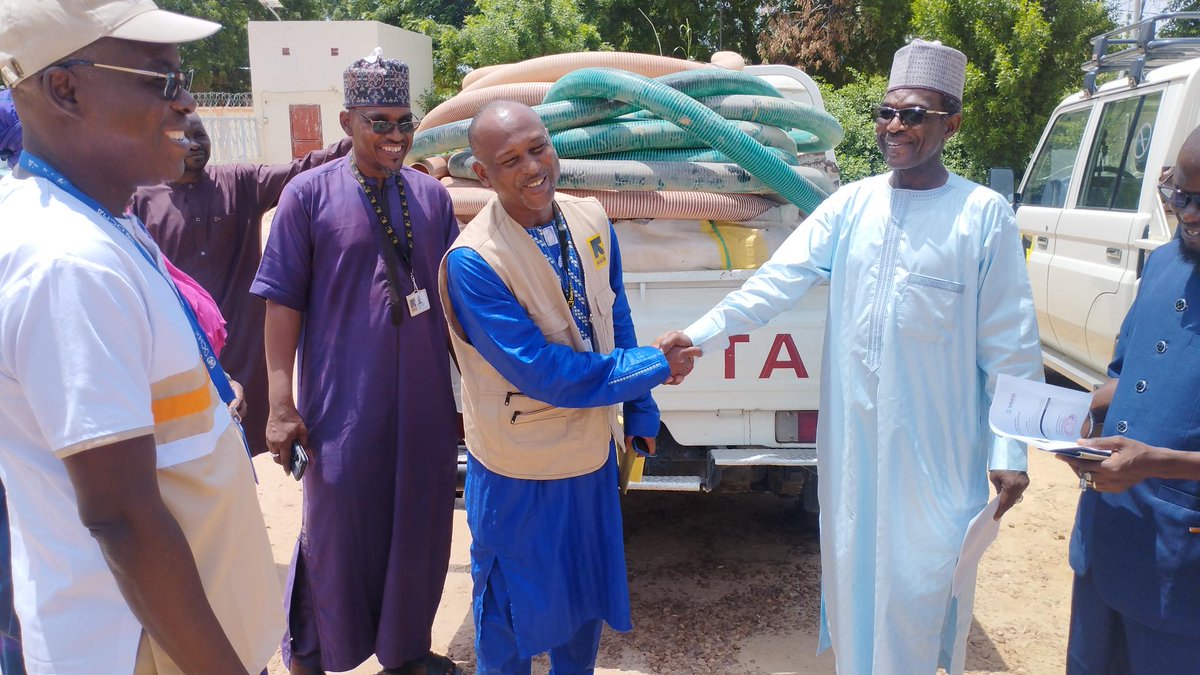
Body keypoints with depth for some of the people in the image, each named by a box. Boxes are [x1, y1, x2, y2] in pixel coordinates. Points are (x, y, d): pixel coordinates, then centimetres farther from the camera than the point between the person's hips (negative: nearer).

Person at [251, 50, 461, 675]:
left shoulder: (432, 196, 6)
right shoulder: (309, 193, -4)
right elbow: (283, 302, -5)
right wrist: (281, 403, -9)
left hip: (427, 403, 4)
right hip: (343, 405, -3)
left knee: (420, 530, 14)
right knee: (337, 531, 11)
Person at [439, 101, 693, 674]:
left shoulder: (590, 219, -5)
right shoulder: (472, 261, -24)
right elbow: (544, 373, -25)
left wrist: (640, 410, 8)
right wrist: (656, 366, -17)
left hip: (592, 449, 6)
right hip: (520, 470, -5)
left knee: (586, 595, 24)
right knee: (513, 613, 17)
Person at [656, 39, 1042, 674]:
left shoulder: (984, 214, -7)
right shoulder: (850, 203, 2)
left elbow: (1009, 345, -6)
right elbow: (776, 280, -6)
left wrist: (1009, 452, -7)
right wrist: (699, 335, -17)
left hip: (936, 445, -3)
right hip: (851, 433, 4)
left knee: (920, 579, 6)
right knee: (850, 568, 18)